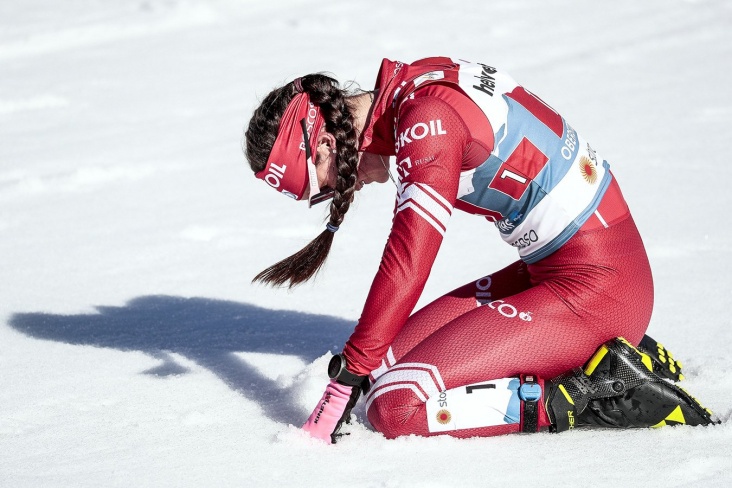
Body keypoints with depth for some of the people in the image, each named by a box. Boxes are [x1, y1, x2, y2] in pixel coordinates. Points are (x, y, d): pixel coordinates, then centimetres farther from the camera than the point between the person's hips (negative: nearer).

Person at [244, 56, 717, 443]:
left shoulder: (426, 119, -18)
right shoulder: (419, 82, 8)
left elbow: (407, 265, -22)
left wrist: (345, 381, -17)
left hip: (596, 289, -10)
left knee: (397, 404, -15)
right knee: (390, 359, 9)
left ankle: (598, 397, -12)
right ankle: (592, 357, 8)